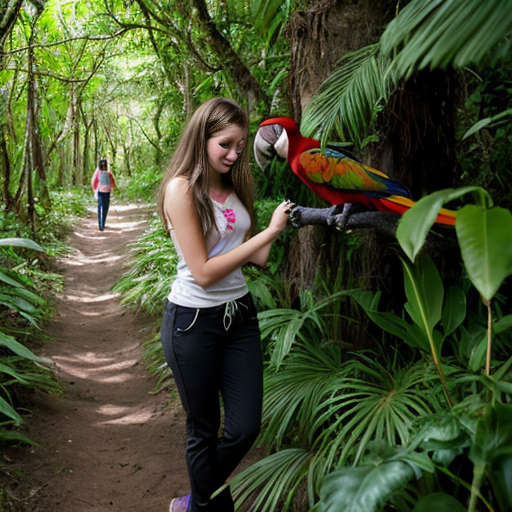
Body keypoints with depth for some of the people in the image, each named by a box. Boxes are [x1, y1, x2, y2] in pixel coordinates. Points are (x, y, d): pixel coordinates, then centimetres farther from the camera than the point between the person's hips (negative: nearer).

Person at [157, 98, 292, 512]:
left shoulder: (234, 186, 6)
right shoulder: (181, 189, -14)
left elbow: (253, 257, 7)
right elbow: (203, 272, -19)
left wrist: (281, 226, -8)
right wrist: (268, 232, -17)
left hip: (239, 314, 6)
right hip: (194, 322, -6)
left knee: (246, 427, 8)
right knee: (205, 431, 10)